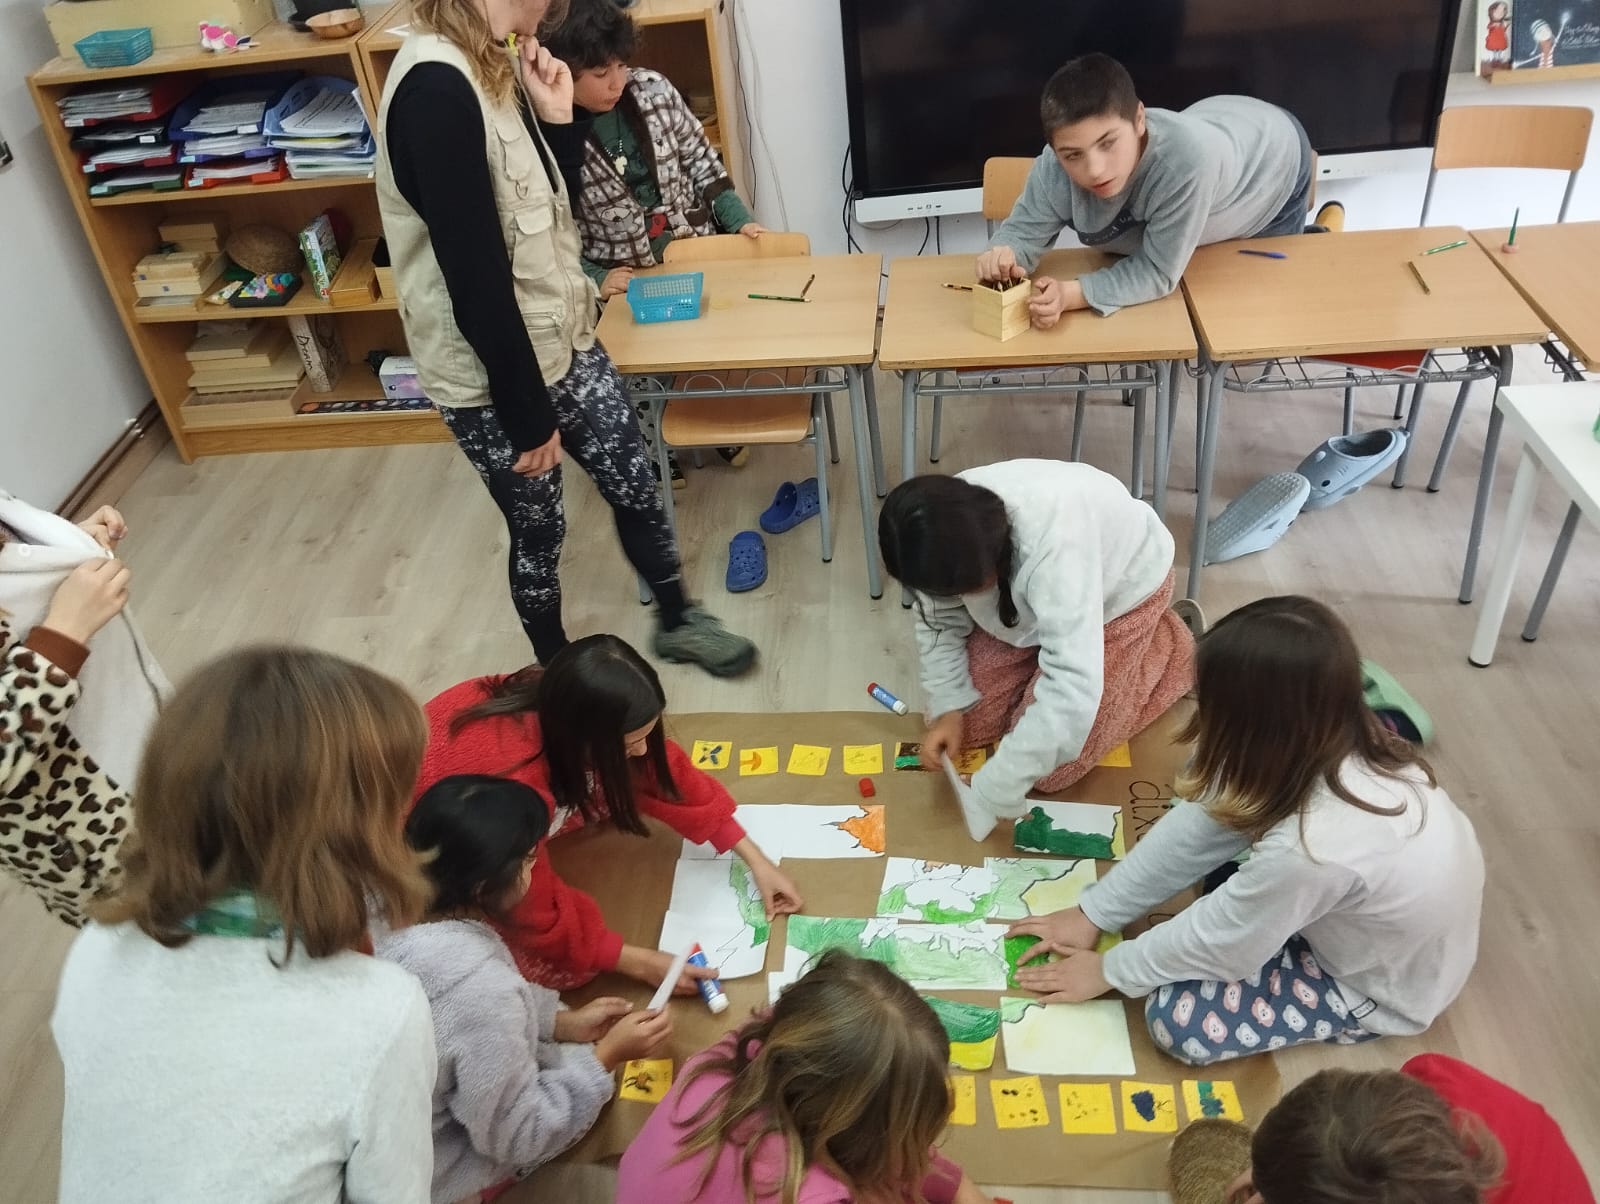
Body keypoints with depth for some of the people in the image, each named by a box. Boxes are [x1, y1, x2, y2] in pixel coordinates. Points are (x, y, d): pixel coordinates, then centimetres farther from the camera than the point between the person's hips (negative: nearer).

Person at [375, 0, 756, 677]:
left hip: (561, 341, 8)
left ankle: (677, 622, 39)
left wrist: (557, 119, -4)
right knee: (538, 529, 12)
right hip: (494, 375, -8)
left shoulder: (493, 68, 3)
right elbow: (476, 282, -26)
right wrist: (528, 416, -19)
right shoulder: (436, 90, -27)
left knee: (634, 487, 16)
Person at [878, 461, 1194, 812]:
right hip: (1030, 598, 5)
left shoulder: (1054, 546, -45)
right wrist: (947, 708, -18)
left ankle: (1171, 647, 11)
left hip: (1123, 588, -5)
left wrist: (995, 790, -40)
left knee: (1050, 767, -6)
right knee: (966, 722, -3)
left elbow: (1072, 692, -46)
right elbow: (940, 622, -7)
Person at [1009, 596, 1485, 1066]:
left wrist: (1109, 971, -7)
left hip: (1380, 989, -6)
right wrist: (1093, 913, -4)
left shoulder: (1315, 847, -42)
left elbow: (1218, 940, -24)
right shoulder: (1334, 744, -19)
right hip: (1380, 925, 7)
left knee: (1177, 1019, -11)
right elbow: (1197, 826, -10)